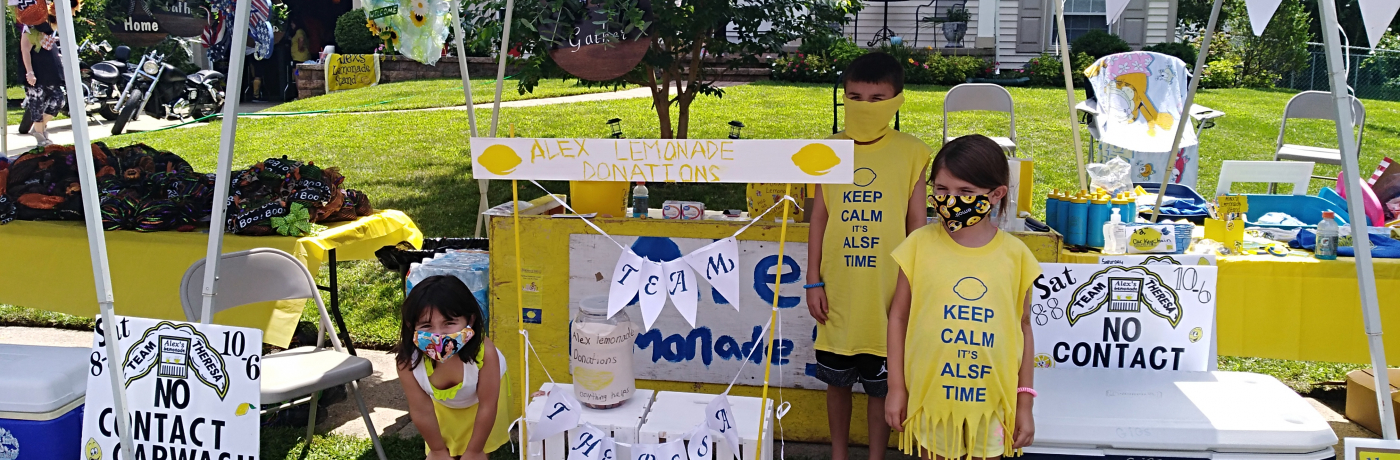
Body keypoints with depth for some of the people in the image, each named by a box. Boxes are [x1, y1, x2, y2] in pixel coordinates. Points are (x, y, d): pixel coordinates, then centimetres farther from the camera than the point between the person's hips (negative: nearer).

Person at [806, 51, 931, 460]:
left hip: (887, 296, -2)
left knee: (881, 386, 10)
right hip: (838, 294, 2)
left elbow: (917, 223, 0)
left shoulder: (911, 152, -3)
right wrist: (814, 281, 2)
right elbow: (819, 217, 5)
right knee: (837, 381, 16)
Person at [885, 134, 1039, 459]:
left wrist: (1025, 402, 5)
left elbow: (1023, 327, 4)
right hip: (931, 395, 0)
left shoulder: (1015, 254, -4)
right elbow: (898, 317, 1)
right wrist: (896, 387, 1)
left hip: (992, 399, 0)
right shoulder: (920, 245, -6)